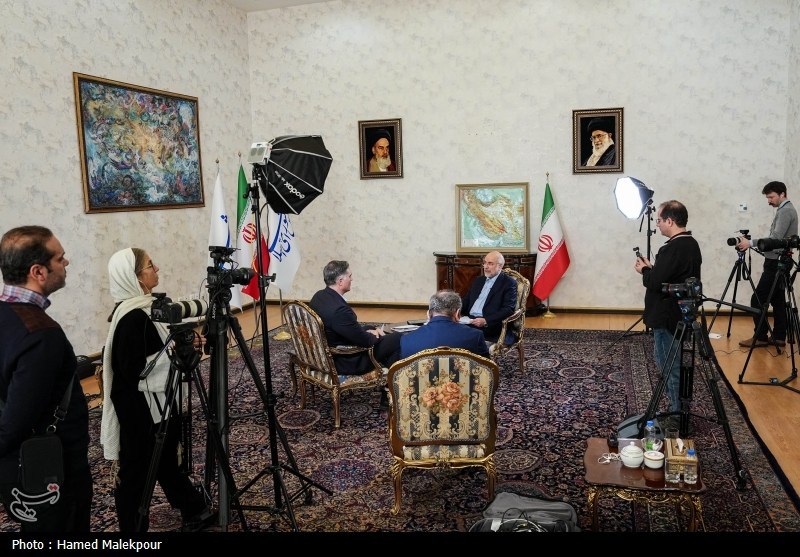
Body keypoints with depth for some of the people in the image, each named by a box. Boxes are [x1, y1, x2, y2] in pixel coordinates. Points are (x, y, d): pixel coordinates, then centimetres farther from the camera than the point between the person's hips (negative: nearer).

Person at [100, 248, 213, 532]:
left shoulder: (146, 306, 5)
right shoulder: (131, 318, -24)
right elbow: (134, 371, -27)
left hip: (158, 401, 10)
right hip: (140, 409, -10)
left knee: (166, 461, 23)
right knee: (138, 471, 6)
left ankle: (196, 513, 37)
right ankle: (134, 526, 22)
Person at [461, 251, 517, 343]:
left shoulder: (509, 283, 0)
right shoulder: (479, 280, 22)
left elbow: (508, 309, -10)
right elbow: (466, 300, 22)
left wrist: (486, 321, -22)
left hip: (490, 325, -6)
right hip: (469, 319, 6)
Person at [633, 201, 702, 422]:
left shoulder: (673, 248, -23)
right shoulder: (692, 244, 9)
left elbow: (654, 283, -23)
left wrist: (644, 270, -5)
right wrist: (652, 268, 8)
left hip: (667, 318, -10)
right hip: (682, 316, 10)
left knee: (670, 368, -1)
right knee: (678, 366, 18)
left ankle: (677, 417, 6)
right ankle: (681, 411, 27)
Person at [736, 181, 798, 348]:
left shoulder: (785, 211, -13)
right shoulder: (786, 210, 18)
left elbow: (776, 239, -24)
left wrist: (751, 243, -24)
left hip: (777, 263, -10)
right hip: (780, 263, 10)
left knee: (758, 300, -9)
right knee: (778, 300, 10)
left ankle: (760, 337, -4)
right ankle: (779, 337, 13)